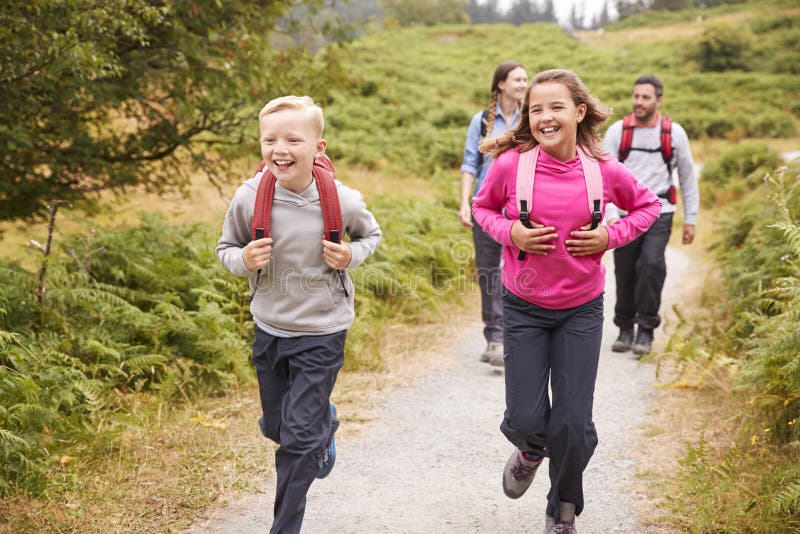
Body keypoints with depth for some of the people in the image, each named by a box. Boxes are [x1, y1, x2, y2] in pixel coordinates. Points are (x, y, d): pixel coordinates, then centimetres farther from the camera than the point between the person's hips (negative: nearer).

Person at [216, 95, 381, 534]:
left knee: (299, 438, -4)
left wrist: (351, 255, -16)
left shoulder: (342, 201, -18)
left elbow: (371, 234, 4)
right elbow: (226, 249, 2)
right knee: (275, 427, 20)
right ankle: (325, 423, 54)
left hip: (322, 333, -3)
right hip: (268, 329, 3)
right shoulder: (248, 198, -15)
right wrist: (243, 260, -21)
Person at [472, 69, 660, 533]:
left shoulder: (604, 170, -11)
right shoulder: (511, 164, -13)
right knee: (524, 420, 0)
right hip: (524, 307, 0)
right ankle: (531, 451, 40)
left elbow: (648, 205, 8)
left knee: (573, 424, 2)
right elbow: (483, 207, 6)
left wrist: (610, 237, -8)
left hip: (582, 309, 0)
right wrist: (509, 232, -14)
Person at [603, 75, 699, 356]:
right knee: (625, 273, 4)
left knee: (652, 264, -19)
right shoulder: (617, 131, -1)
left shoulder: (674, 133, 1)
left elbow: (688, 177, 9)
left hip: (659, 214, -1)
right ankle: (625, 329, 24)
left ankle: (646, 330, -6)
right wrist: (612, 216, -15)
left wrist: (690, 220, 8)